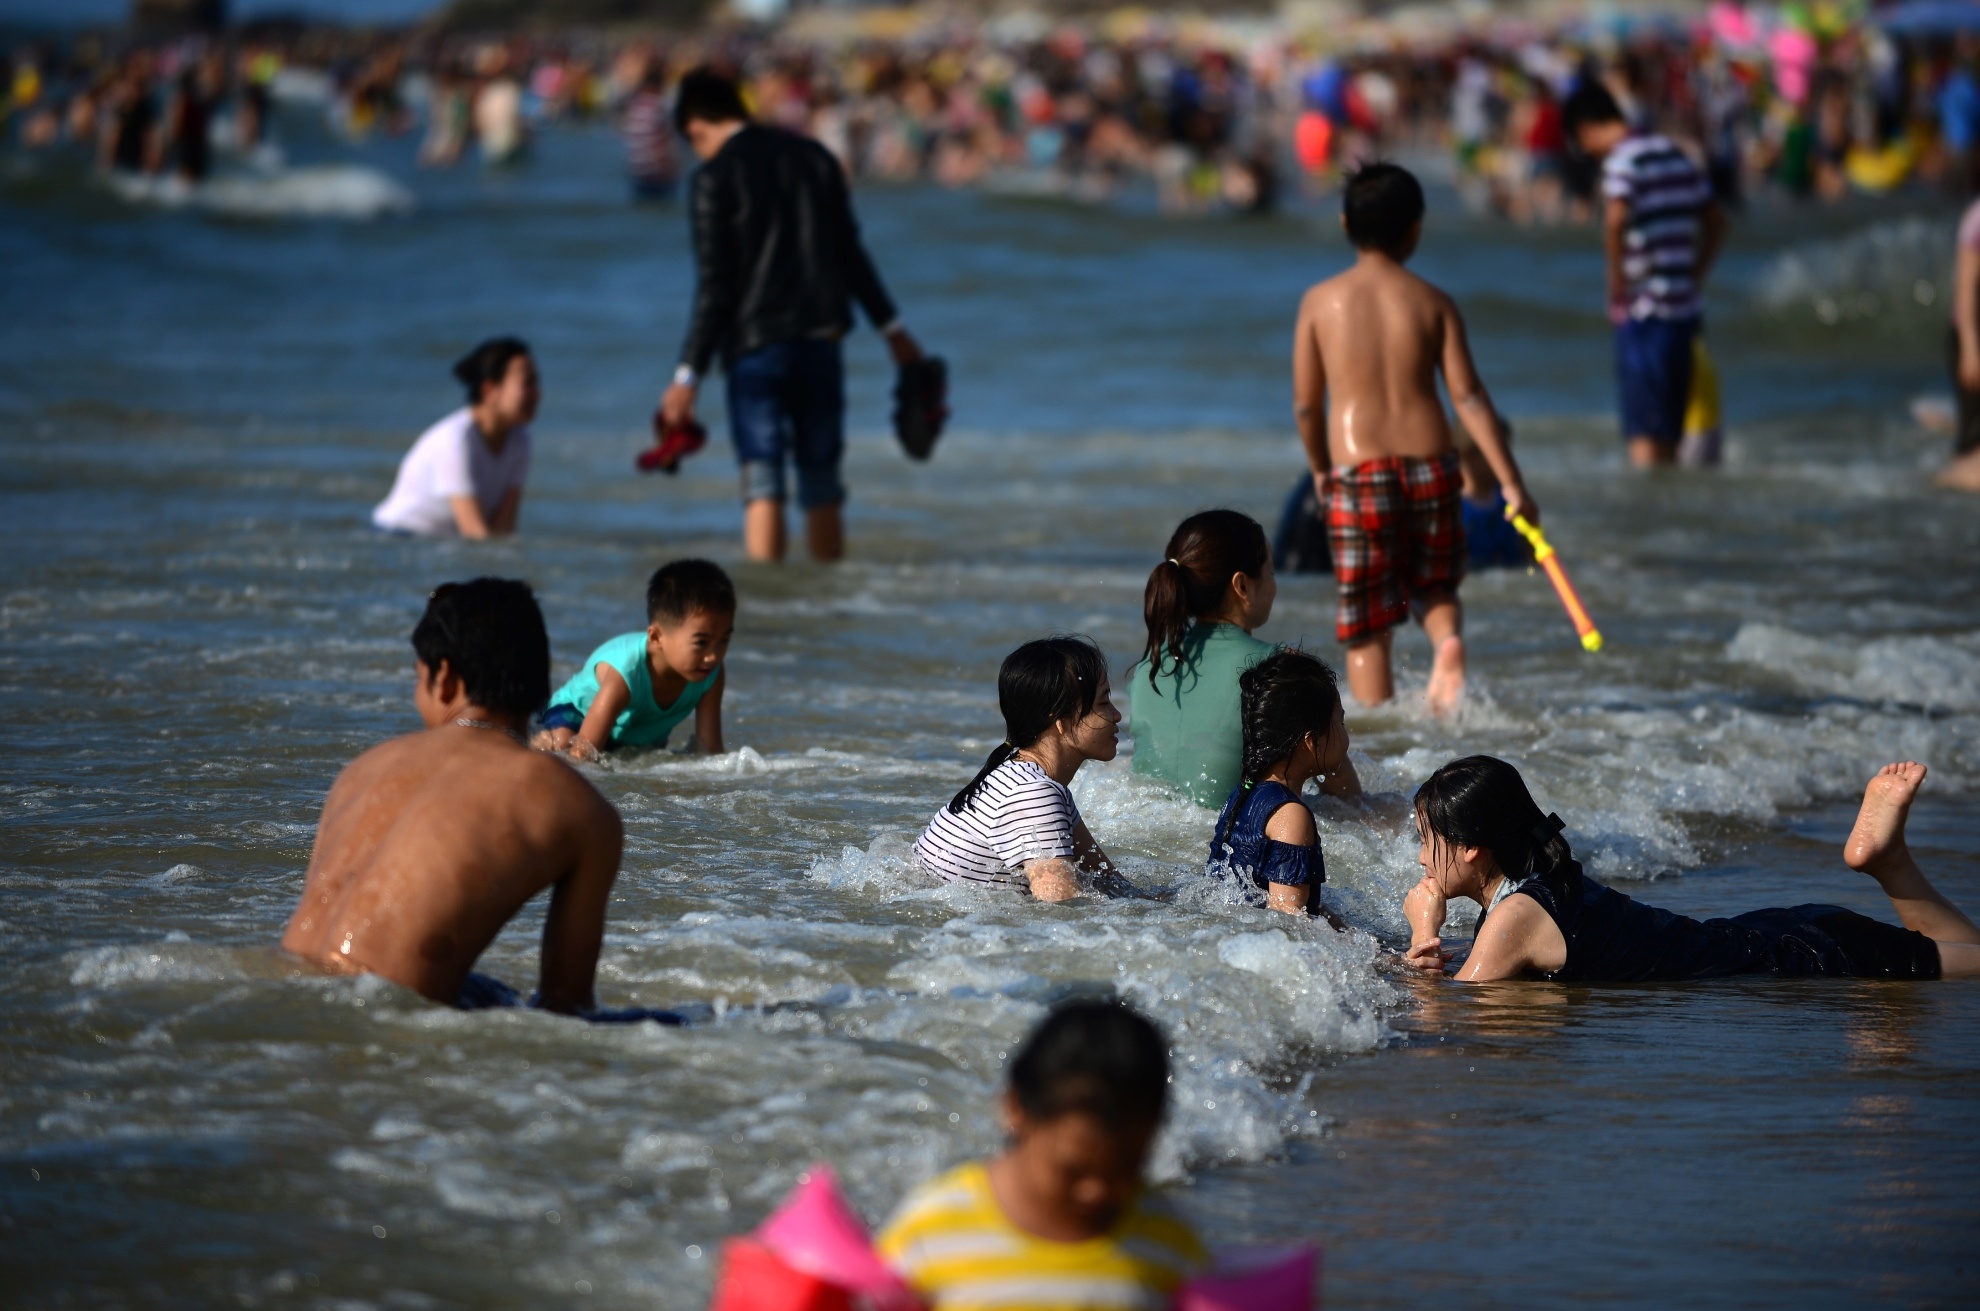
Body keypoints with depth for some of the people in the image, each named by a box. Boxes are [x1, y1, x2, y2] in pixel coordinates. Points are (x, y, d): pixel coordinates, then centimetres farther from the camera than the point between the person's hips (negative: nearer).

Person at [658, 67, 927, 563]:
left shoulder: (715, 178, -8)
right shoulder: (814, 157, 8)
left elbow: (715, 286, -11)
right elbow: (850, 254, 13)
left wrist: (688, 374, -9)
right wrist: (892, 328, 21)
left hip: (756, 344, -5)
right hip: (821, 337, 5)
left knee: (763, 485, -6)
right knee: (822, 482, 11)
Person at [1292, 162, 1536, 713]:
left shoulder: (1322, 301, 1)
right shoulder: (1433, 302, 3)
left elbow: (1306, 405, 5)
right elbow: (1468, 396, -3)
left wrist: (1320, 468, 23)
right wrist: (1512, 484, -2)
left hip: (1358, 472, -1)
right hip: (1430, 467, 1)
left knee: (1368, 629, 6)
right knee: (1435, 587, 22)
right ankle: (1448, 641, -10)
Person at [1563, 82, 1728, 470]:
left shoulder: (1622, 161, -10)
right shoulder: (1674, 153, 15)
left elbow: (1616, 219, -27)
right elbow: (1716, 221, 20)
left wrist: (1617, 285, -17)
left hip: (1643, 308, -7)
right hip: (1683, 306, 7)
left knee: (1643, 427, -4)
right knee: (1669, 428, 14)